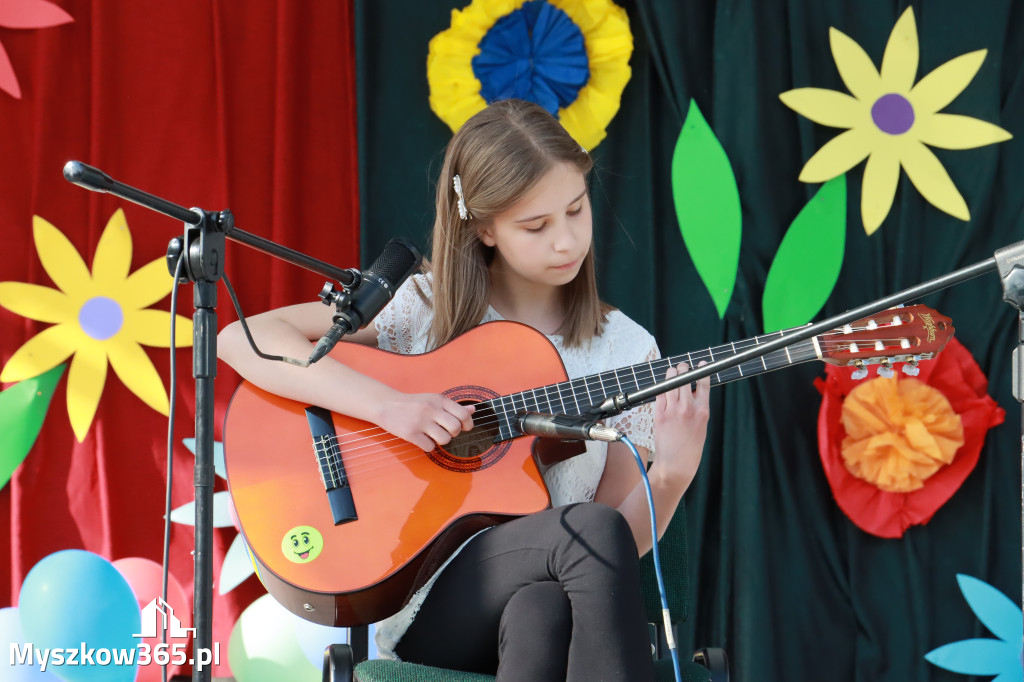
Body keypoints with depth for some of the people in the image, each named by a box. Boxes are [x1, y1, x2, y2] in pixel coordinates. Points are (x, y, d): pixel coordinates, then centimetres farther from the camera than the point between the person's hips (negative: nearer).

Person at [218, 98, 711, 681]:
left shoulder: (625, 349, 8)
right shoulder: (421, 309, 2)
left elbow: (621, 547, 7)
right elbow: (242, 340, -8)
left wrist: (674, 474, -14)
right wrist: (387, 403, -18)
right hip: (421, 600, -1)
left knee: (540, 613, -38)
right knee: (592, 530, -32)